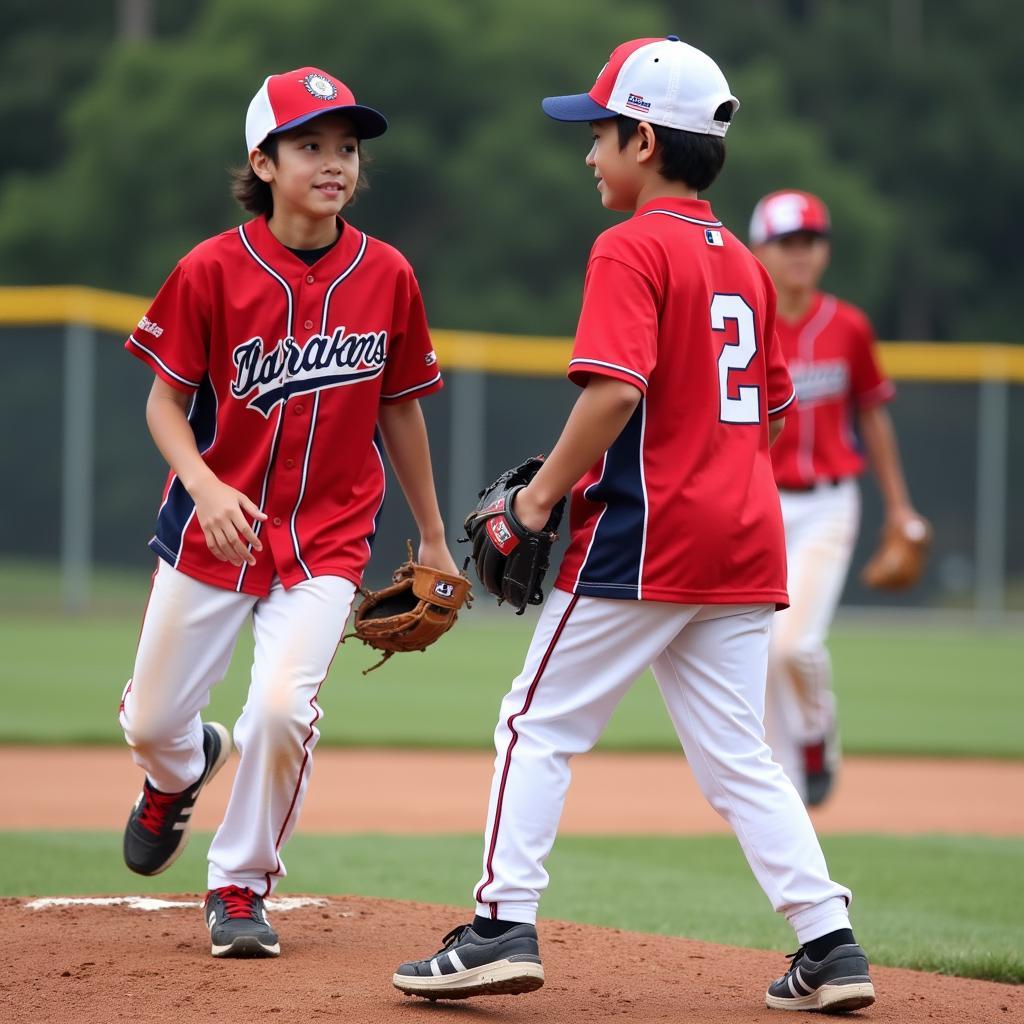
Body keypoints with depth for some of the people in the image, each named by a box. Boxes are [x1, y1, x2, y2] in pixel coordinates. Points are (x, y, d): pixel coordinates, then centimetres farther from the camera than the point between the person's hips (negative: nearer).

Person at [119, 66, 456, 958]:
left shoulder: (386, 276, -3)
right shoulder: (212, 271, -10)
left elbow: (399, 408, 8)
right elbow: (165, 399, -4)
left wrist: (433, 537, 14)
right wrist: (205, 486, -22)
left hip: (328, 538, 0)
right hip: (212, 528, 0)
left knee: (282, 708, -19)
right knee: (153, 721, 9)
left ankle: (241, 887, 4)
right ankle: (181, 774, 49)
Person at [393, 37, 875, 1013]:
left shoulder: (631, 248, -10)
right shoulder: (744, 263, 15)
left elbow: (617, 388, -22)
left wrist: (546, 490, -14)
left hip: (641, 535, -7)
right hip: (742, 542, 8)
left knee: (539, 725, 2)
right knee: (738, 757, 10)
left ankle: (503, 925, -3)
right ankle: (829, 944, 4)